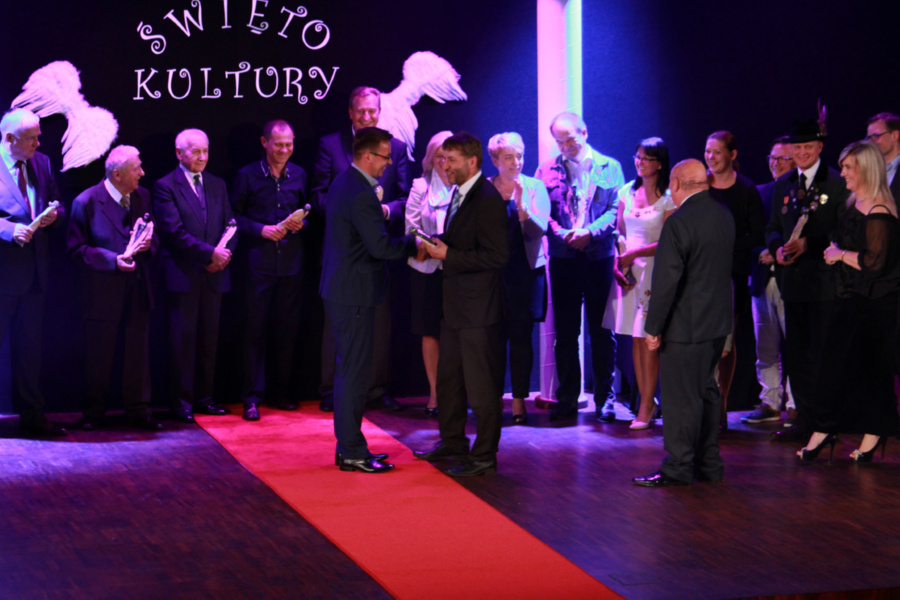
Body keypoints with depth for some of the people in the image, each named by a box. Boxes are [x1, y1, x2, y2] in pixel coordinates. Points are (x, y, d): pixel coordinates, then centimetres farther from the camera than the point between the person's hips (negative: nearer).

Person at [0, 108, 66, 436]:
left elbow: (56, 204, 17)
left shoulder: (41, 163, 10)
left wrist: (53, 215, -4)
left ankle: (31, 417, 20)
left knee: (29, 347, 13)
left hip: (34, 272, 6)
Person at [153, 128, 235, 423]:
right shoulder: (166, 186, -3)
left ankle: (204, 397, 16)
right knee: (183, 338, -3)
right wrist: (209, 253, -16)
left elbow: (229, 224, 13)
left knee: (209, 337, 8)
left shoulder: (217, 185, 15)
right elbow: (175, 232, -12)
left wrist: (225, 253, -7)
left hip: (214, 274, 5)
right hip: (183, 274, -5)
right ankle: (181, 402, 3)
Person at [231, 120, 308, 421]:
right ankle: (252, 397, 0)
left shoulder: (299, 175, 11)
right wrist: (261, 229, -12)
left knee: (288, 328, 6)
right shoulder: (248, 176, 1)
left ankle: (282, 392, 18)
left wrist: (301, 223, -4)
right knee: (256, 328, -4)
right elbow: (234, 215, 2)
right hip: (259, 263, -3)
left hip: (292, 262, 3)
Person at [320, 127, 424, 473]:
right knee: (354, 373, -4)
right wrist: (413, 245, -10)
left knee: (349, 371, 16)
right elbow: (380, 246, -24)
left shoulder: (344, 183, 12)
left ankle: (348, 446, 23)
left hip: (340, 290, 11)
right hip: (354, 294, -11)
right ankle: (351, 452, 1)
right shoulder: (361, 195, -20)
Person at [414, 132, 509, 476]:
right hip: (455, 306, 10)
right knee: (448, 378, 20)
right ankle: (452, 442, 34)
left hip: (479, 309, -10)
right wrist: (438, 248, 4)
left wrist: (449, 256, -20)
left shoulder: (488, 200, -18)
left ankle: (484, 456, 7)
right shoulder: (459, 194, 12)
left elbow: (496, 256, -22)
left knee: (481, 386, -1)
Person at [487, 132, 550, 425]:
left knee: (520, 338, 0)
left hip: (525, 271, 0)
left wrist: (521, 204, -20)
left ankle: (519, 401, 6)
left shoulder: (534, 187, 4)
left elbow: (540, 228, -9)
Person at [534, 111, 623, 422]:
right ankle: (567, 399, 10)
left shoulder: (609, 167, 5)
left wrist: (590, 232, -16)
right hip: (563, 258, 1)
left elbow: (616, 209, -2)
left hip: (600, 256, -1)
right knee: (565, 331, 3)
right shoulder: (548, 170, 8)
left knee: (602, 330, 2)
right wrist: (563, 234, -15)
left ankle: (605, 398, 9)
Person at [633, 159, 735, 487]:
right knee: (706, 392, 17)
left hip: (686, 325, -8)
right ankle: (708, 463, 23)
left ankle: (678, 468, 5)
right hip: (718, 322, 8)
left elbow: (666, 280, -21)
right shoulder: (724, 215, 6)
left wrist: (653, 327, -13)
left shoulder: (679, 222, -19)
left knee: (681, 398, -1)